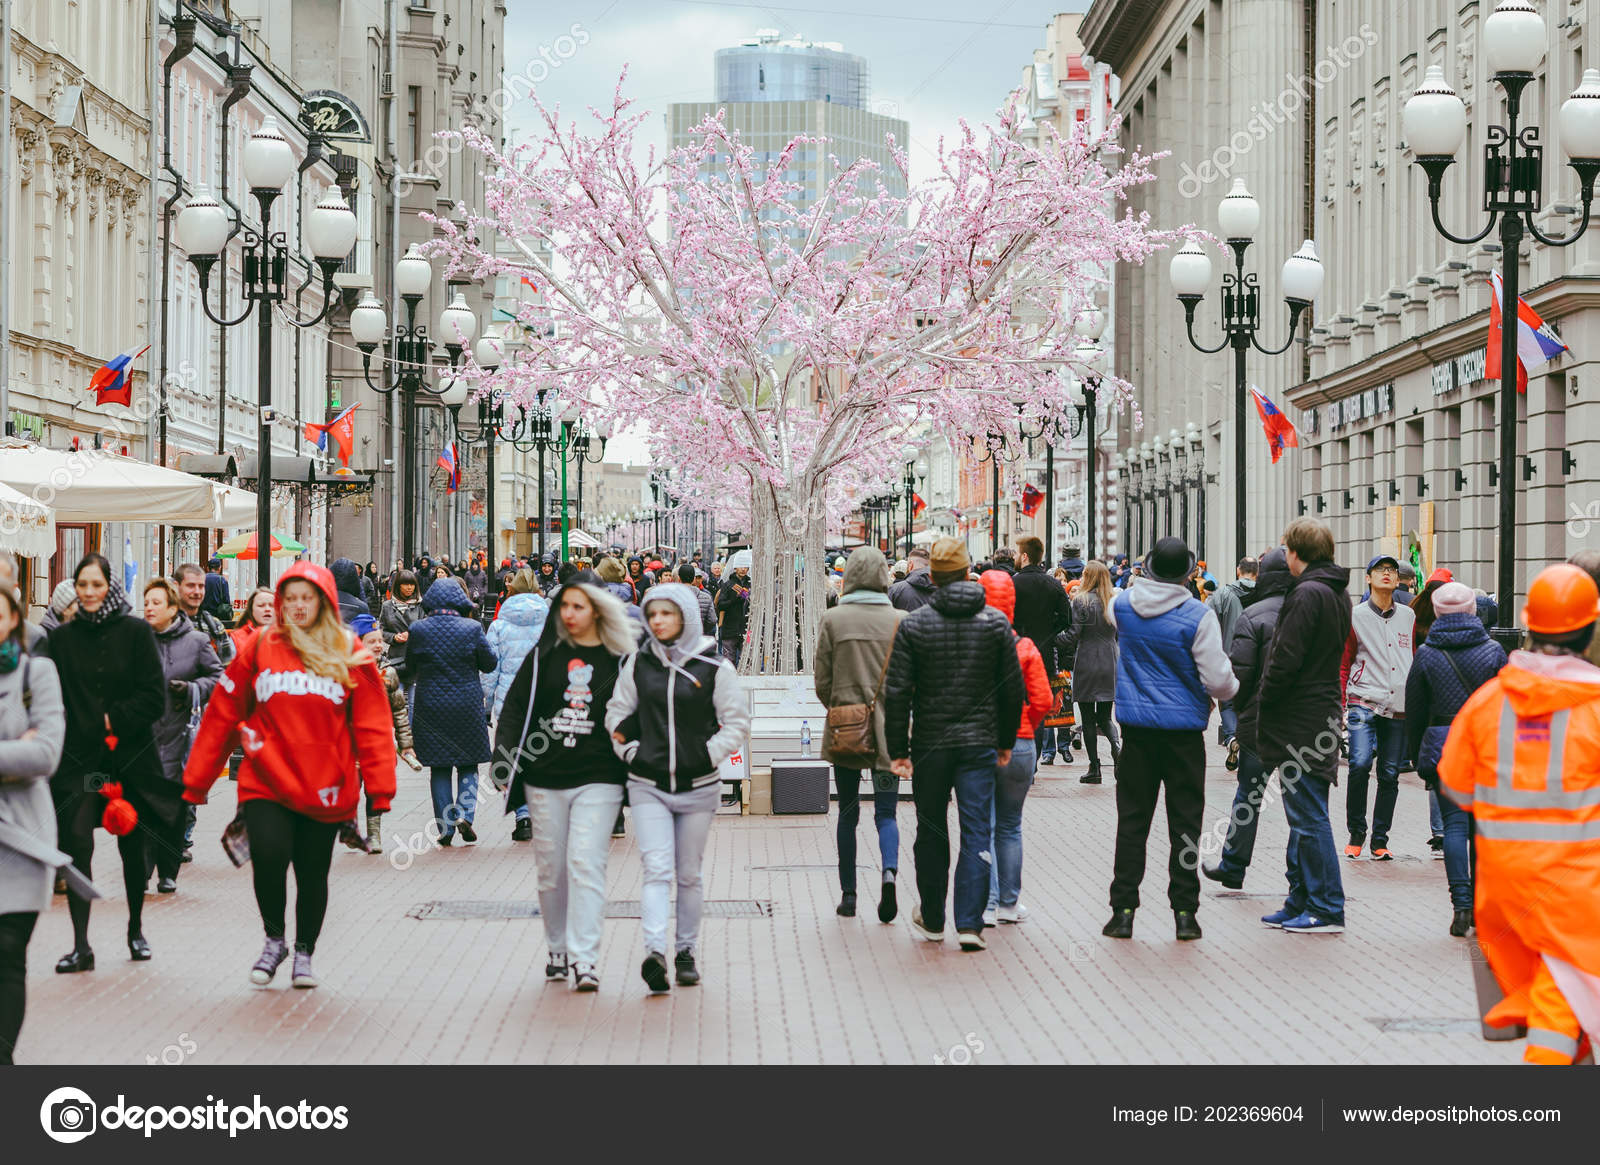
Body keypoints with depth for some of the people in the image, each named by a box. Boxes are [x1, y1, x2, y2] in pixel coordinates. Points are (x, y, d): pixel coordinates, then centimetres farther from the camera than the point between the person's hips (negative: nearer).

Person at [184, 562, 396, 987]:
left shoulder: (350, 654, 4)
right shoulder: (260, 649, 3)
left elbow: (373, 724, 3)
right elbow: (222, 714, 5)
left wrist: (379, 788, -3)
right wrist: (196, 781, 4)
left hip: (325, 788, 1)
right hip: (267, 782, -1)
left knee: (313, 873, 7)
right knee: (269, 854, -19)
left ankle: (304, 953, 29)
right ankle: (274, 939, 6)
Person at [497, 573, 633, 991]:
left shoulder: (620, 661, 3)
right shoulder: (543, 655, 7)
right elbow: (515, 706, 8)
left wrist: (633, 768, 4)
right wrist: (505, 755, -2)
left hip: (598, 779, -2)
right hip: (545, 779, 3)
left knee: (586, 863, -12)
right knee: (551, 869, 8)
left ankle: (584, 958, -13)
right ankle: (558, 950, 23)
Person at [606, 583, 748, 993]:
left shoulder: (713, 666, -4)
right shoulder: (638, 663, 3)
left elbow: (737, 722, 1)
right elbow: (618, 712, 13)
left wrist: (709, 756, -8)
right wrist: (630, 752, 1)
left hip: (698, 787, -1)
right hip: (648, 786, 1)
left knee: (688, 874, 10)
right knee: (656, 869, -13)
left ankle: (686, 951, 23)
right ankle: (654, 950, -24)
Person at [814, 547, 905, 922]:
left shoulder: (833, 619, -5)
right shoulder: (900, 621, -4)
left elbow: (822, 681, -2)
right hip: (888, 730, 0)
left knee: (847, 813, 13)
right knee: (886, 812, 5)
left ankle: (848, 895, 17)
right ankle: (889, 871, -22)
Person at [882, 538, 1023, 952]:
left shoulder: (913, 625, -6)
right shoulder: (996, 623, -1)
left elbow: (897, 692, -7)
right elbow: (1013, 689, 2)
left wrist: (898, 750, -2)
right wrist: (1006, 742, 13)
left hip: (930, 744, 0)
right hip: (979, 743, 0)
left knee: (931, 832, 13)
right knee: (977, 833, 1)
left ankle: (932, 920, 24)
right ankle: (970, 923, -8)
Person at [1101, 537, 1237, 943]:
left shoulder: (1124, 604, -1)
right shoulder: (1198, 616, -14)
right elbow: (1219, 679, -12)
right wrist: (1231, 687, 10)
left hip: (1137, 726, 3)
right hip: (1183, 729, -3)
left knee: (1132, 820, 8)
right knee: (1185, 822, 5)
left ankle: (1123, 909, 7)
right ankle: (1184, 912, 7)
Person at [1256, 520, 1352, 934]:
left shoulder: (1307, 594, -17)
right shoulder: (1339, 595, 13)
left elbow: (1286, 659, -21)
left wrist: (1264, 700, -5)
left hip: (1300, 723, -10)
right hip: (1324, 711, 10)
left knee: (1309, 816, -5)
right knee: (1303, 815, 16)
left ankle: (1326, 909, -2)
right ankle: (1302, 902, 22)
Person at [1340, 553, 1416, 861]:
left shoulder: (1408, 617, 12)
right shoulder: (1355, 617, 2)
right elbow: (1343, 664, 6)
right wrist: (1340, 706, 0)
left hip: (1399, 707, 3)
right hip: (1364, 702, -3)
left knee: (1390, 775, 4)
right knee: (1360, 765, -18)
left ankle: (1380, 841, 13)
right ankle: (1356, 834, -2)